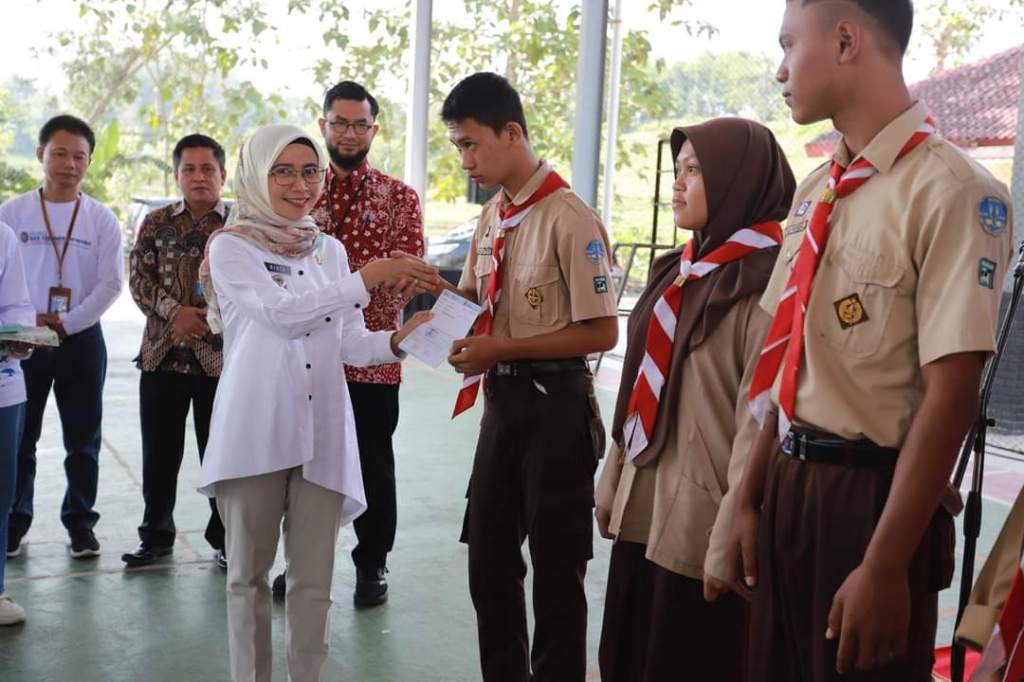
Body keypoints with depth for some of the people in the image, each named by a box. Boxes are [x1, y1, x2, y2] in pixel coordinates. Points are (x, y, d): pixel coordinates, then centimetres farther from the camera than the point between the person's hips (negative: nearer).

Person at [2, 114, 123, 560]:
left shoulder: (101, 219, 1)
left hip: (81, 339, 0)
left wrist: (64, 323, -11)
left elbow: (110, 283, -4)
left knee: (82, 440, 6)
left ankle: (80, 523, 16)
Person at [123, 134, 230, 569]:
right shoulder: (156, 223, 9)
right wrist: (174, 313, -14)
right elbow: (139, 279, 2)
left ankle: (225, 539, 17)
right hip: (162, 353, 2)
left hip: (220, 355, -2)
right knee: (159, 451, 9)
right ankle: (156, 535, 25)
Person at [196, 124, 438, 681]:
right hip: (256, 432, -3)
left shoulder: (330, 251, 14)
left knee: (314, 578, 7)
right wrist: (368, 279, -21)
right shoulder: (230, 247, -1)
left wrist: (397, 340, -10)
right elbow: (281, 313, -16)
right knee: (249, 574, 8)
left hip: (321, 432, 4)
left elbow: (349, 342, 11)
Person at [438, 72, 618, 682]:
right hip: (502, 396, 8)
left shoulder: (570, 219, -17)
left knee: (556, 565, 6)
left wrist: (501, 348, -19)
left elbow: (602, 332, -18)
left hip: (554, 401, -8)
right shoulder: (493, 215, 8)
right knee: (488, 555, 16)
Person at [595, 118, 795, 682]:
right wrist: (613, 482, 15)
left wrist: (730, 539, -20)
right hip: (642, 508, 8)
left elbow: (762, 419, -20)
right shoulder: (680, 270, 11)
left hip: (700, 520, -8)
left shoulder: (768, 280, -15)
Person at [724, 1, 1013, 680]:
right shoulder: (815, 192, 9)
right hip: (788, 487, 7)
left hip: (871, 494, -7)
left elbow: (950, 394, -19)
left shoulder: (950, 190, -15)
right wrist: (752, 497, 13)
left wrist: (884, 568, -20)